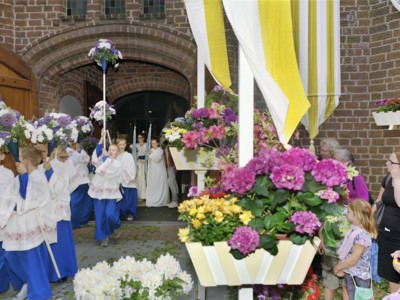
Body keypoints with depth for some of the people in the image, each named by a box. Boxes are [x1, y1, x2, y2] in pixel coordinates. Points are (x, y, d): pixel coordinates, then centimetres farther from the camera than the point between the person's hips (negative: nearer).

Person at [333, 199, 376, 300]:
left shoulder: (362, 235, -25)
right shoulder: (353, 230, 3)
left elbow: (353, 260, -24)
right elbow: (345, 253, 8)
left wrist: (337, 267, -12)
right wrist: (340, 267, -1)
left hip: (359, 278, -8)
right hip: (349, 274, 8)